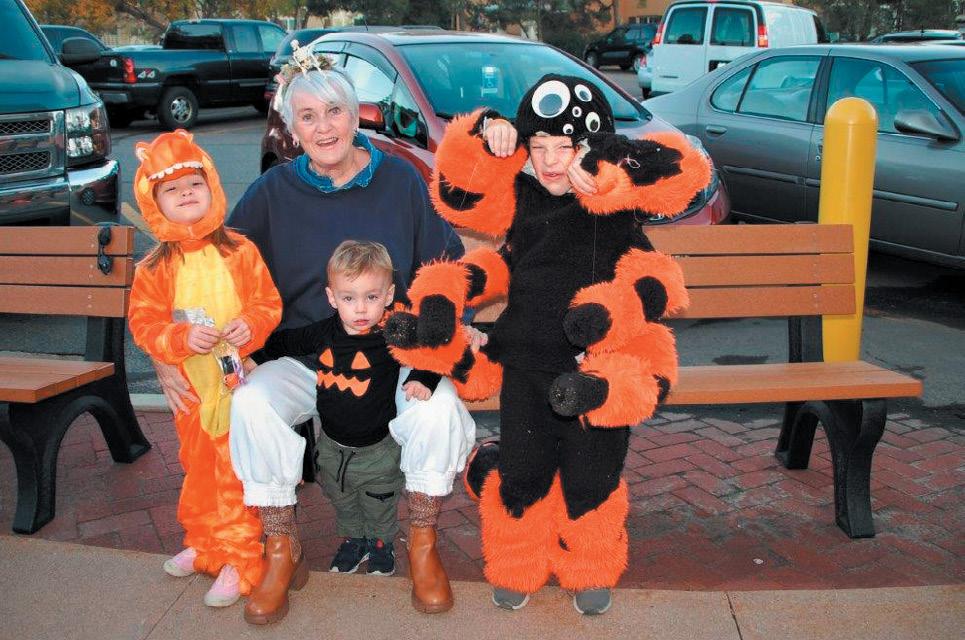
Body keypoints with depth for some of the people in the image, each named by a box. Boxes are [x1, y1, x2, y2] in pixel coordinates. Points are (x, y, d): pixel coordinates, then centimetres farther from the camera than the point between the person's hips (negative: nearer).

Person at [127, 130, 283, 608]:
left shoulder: (240, 252, -5)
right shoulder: (154, 268, -1)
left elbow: (269, 303, -1)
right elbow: (143, 324, -2)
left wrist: (251, 324, -21)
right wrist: (181, 338, -20)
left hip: (240, 383, -3)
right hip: (191, 389, 3)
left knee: (237, 474, -1)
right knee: (198, 470, 19)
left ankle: (240, 561, 9)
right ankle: (203, 546, 37)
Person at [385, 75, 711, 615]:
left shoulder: (617, 193, -3)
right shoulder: (520, 195, 8)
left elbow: (687, 171, -16)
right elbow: (455, 195, 12)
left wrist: (607, 166, -25)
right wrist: (482, 136, -2)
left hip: (598, 364, -3)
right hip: (527, 362, 3)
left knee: (591, 478, 6)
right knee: (522, 474, 7)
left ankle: (592, 573, 33)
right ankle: (517, 571, 32)